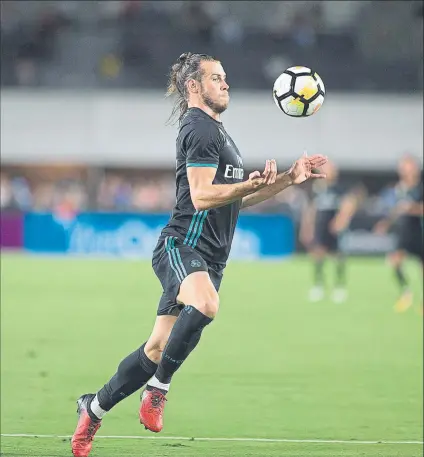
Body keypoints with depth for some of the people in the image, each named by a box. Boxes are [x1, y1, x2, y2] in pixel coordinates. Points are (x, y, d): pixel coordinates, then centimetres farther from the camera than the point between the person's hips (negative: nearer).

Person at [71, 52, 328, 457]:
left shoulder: (214, 131, 26)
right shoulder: (200, 128, -7)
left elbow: (234, 199, 31)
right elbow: (202, 196, -16)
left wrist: (289, 178, 24)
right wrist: (252, 184, -27)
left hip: (206, 257, 10)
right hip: (182, 246, -10)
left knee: (157, 350, 8)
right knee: (206, 304, -39)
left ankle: (93, 408, 21)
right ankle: (157, 390, -28)